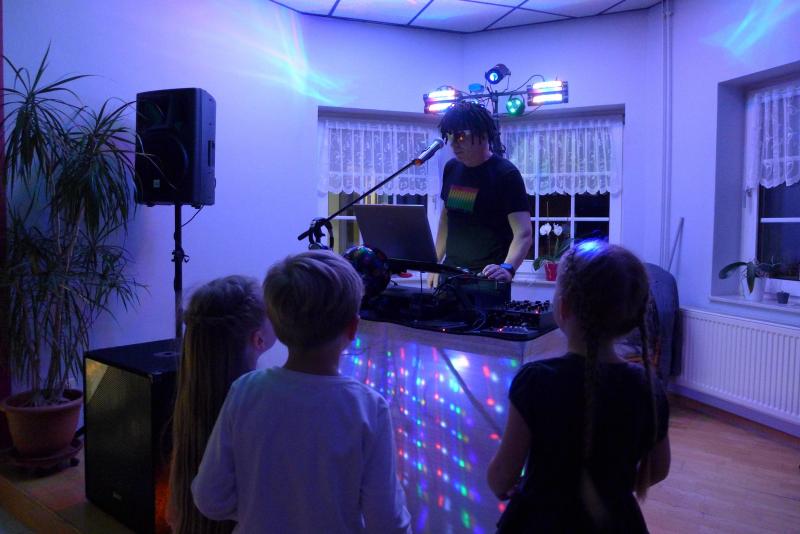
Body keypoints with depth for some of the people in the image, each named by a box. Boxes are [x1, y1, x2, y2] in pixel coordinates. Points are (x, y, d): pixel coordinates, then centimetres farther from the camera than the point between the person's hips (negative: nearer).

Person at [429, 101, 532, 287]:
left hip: (486, 278, -6)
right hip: (450, 272, 6)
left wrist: (507, 268, -39)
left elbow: (523, 234, -22)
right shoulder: (451, 168, 5)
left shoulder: (506, 174, -14)